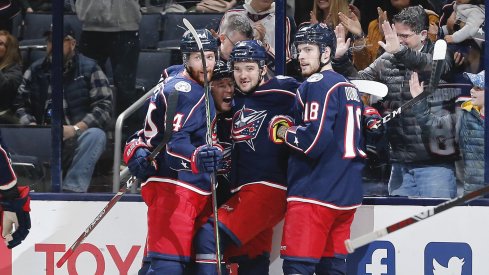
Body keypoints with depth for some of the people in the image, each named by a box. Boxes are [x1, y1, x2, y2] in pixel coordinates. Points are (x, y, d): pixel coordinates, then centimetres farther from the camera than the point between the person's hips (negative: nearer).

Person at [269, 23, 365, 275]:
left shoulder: (317, 85, -9)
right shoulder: (350, 88, 18)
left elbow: (315, 139, -19)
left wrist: (283, 132, -3)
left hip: (314, 194, -9)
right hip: (347, 195, 9)